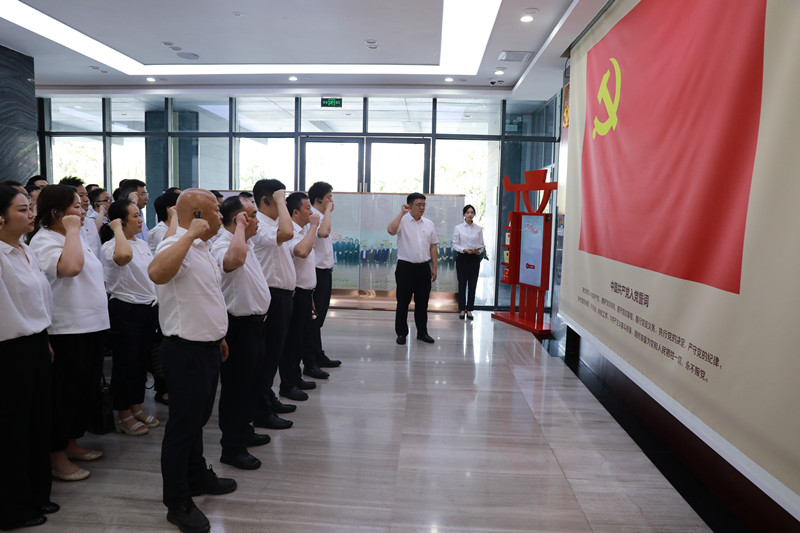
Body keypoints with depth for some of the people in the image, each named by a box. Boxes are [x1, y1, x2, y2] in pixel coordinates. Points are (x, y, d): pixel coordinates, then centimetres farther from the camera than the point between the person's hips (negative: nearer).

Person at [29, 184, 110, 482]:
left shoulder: (74, 238, 16)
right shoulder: (44, 240, -14)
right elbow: (70, 267, -33)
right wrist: (72, 229, -22)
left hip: (91, 326, 9)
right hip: (66, 332, -9)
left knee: (86, 391, 17)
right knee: (65, 395, 2)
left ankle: (71, 444, 32)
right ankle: (57, 457, 16)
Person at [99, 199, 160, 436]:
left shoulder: (143, 244, 10)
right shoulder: (110, 246, -16)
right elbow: (123, 256, -41)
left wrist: (157, 299, 13)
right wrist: (117, 229, -26)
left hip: (148, 309, 8)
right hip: (125, 310, -8)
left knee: (142, 362, 16)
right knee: (126, 364, 3)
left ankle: (136, 408, 30)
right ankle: (123, 416, 18)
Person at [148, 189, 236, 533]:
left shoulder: (201, 248, 12)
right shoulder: (177, 246, -20)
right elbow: (157, 273, -44)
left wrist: (218, 336, 23)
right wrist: (189, 234, -36)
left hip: (206, 347, 10)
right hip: (186, 350, -10)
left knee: (198, 418, 23)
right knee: (183, 424, 3)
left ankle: (197, 477, 40)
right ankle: (177, 503, 18)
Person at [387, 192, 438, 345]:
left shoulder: (429, 224, 10)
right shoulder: (402, 221, -4)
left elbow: (433, 246, 13)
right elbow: (391, 230, -26)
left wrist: (434, 267, 9)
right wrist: (402, 213, -17)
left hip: (424, 268, 4)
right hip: (406, 267, -4)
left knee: (422, 302, 10)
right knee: (403, 302, 4)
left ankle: (422, 332, 22)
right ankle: (401, 333, 15)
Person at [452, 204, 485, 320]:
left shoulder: (478, 229, 5)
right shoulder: (458, 228, 0)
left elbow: (482, 244, 6)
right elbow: (455, 244, -1)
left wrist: (478, 250, -14)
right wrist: (465, 250, -17)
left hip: (475, 258, 2)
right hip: (462, 258, -1)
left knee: (472, 284, 3)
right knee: (462, 284, 3)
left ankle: (469, 309, 13)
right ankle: (462, 309, 14)